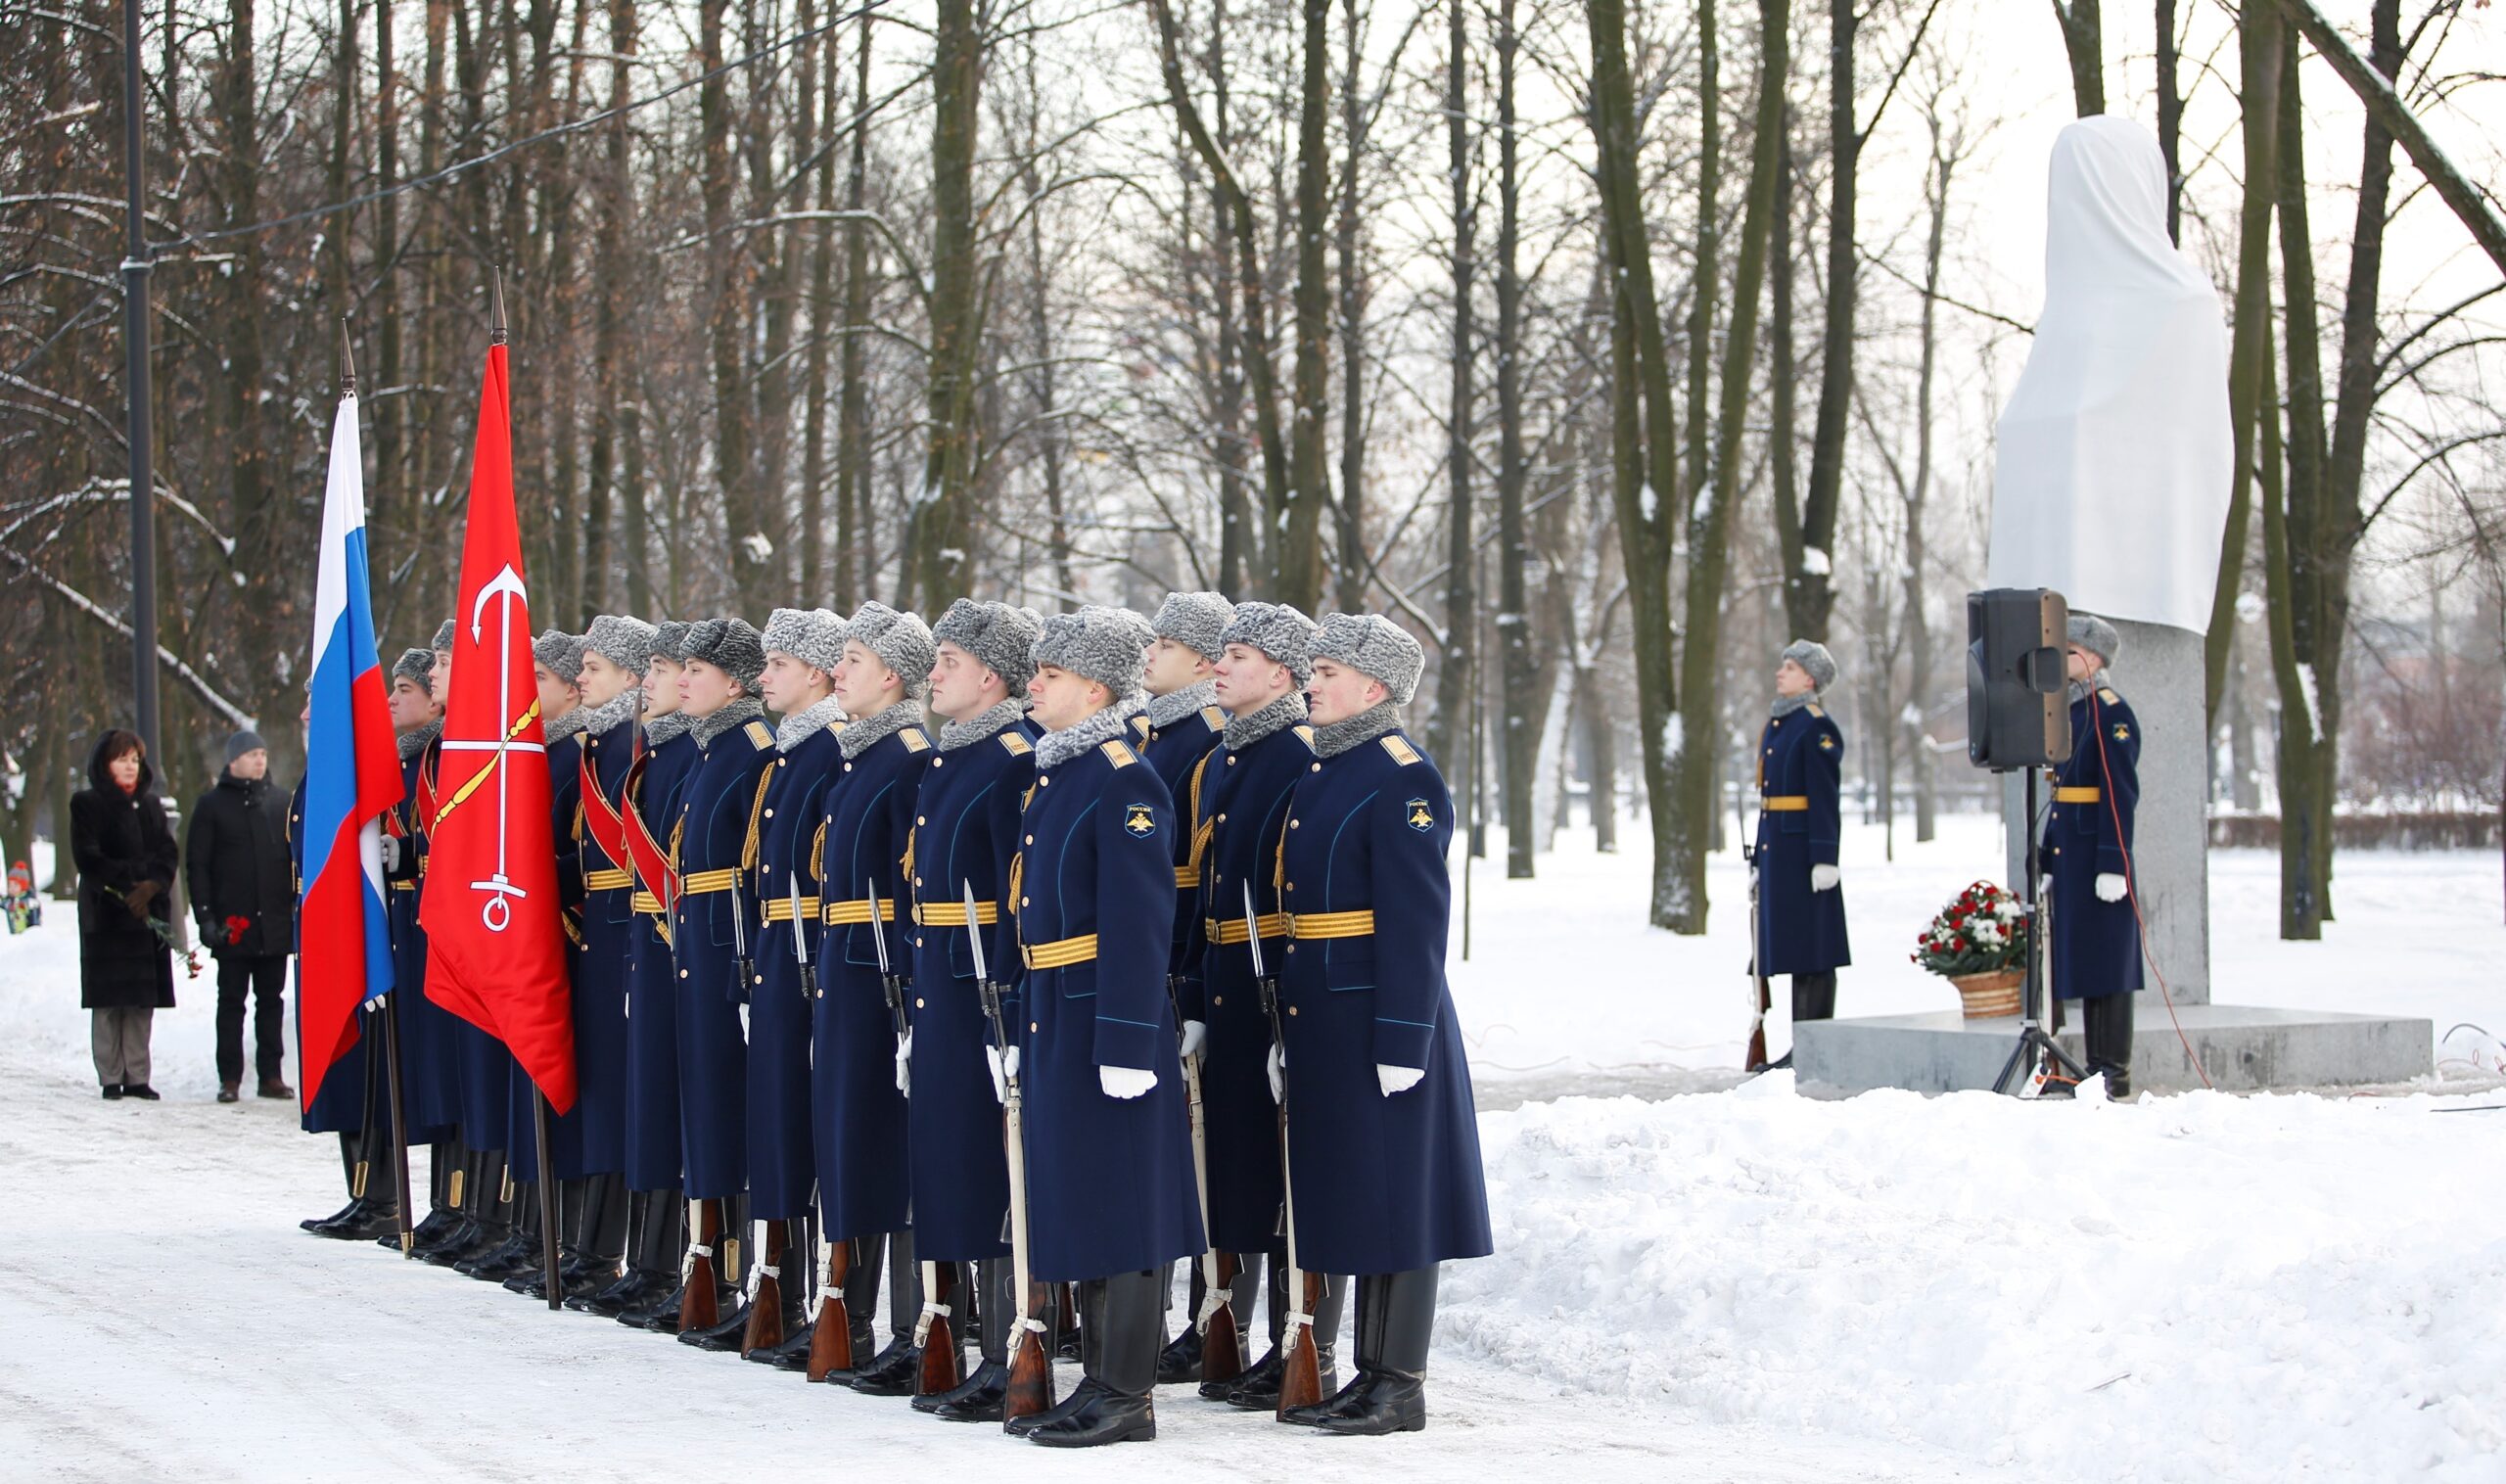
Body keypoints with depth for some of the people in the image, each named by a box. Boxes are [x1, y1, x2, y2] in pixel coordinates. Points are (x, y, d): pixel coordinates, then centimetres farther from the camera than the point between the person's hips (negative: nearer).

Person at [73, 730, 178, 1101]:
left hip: (149, 914, 4)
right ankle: (111, 1078, -4)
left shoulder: (150, 805, 17)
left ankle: (137, 1077, 3)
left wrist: (152, 886, -10)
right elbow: (88, 858, -6)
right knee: (108, 1000, -6)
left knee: (142, 1000, 0)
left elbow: (168, 854, 9)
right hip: (105, 914, -4)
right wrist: (129, 885, -14)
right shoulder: (87, 805, 3)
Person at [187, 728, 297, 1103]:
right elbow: (196, 865, -1)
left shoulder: (275, 805, 13)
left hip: (275, 924, 3)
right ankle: (230, 1078, 3)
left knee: (271, 1000, 6)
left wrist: (296, 904, 8)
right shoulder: (212, 805, 1)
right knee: (232, 1001, 1)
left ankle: (271, 1074, 10)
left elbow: (292, 860, 17)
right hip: (233, 925, -3)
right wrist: (205, 916, -9)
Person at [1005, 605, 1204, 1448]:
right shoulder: (1054, 775, 14)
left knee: (1119, 1208, -3)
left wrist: (1125, 1045, -22)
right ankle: (1099, 1384, 19)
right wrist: (1031, 1034, 19)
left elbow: (1140, 926, -19)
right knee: (1076, 1202, 12)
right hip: (1054, 1023, 9)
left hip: (1105, 1022, -9)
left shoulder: (1125, 785, -15)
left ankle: (1127, 1400, 1)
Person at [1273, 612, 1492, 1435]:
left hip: (1381, 1018, -9)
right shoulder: (1318, 770, 14)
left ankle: (1402, 1387, 2)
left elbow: (1417, 919, -17)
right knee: (1350, 1201, 13)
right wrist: (1290, 1032, 17)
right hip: (1321, 1020, 9)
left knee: (1393, 1202, -3)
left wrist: (1401, 1041, -20)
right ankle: (1371, 1375, 20)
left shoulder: (1402, 780, -14)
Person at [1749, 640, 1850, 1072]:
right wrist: (1759, 859, 21)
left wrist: (1824, 858, -20)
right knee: (1793, 950, 10)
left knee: (1812, 951, -5)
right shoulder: (1776, 725, 17)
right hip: (1776, 850, 9)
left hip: (1802, 850, -9)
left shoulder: (1816, 727, -10)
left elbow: (1825, 797, -15)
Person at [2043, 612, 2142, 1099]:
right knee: (2077, 961, 9)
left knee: (2106, 965, -6)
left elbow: (2121, 794, -16)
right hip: (2069, 857, 9)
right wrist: (2049, 861, 18)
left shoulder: (2112, 714, -11)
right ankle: (2096, 1067, 12)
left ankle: (2113, 1072, -3)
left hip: (2097, 857, -9)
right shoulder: (2071, 710, 16)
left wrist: (2113, 865, -20)